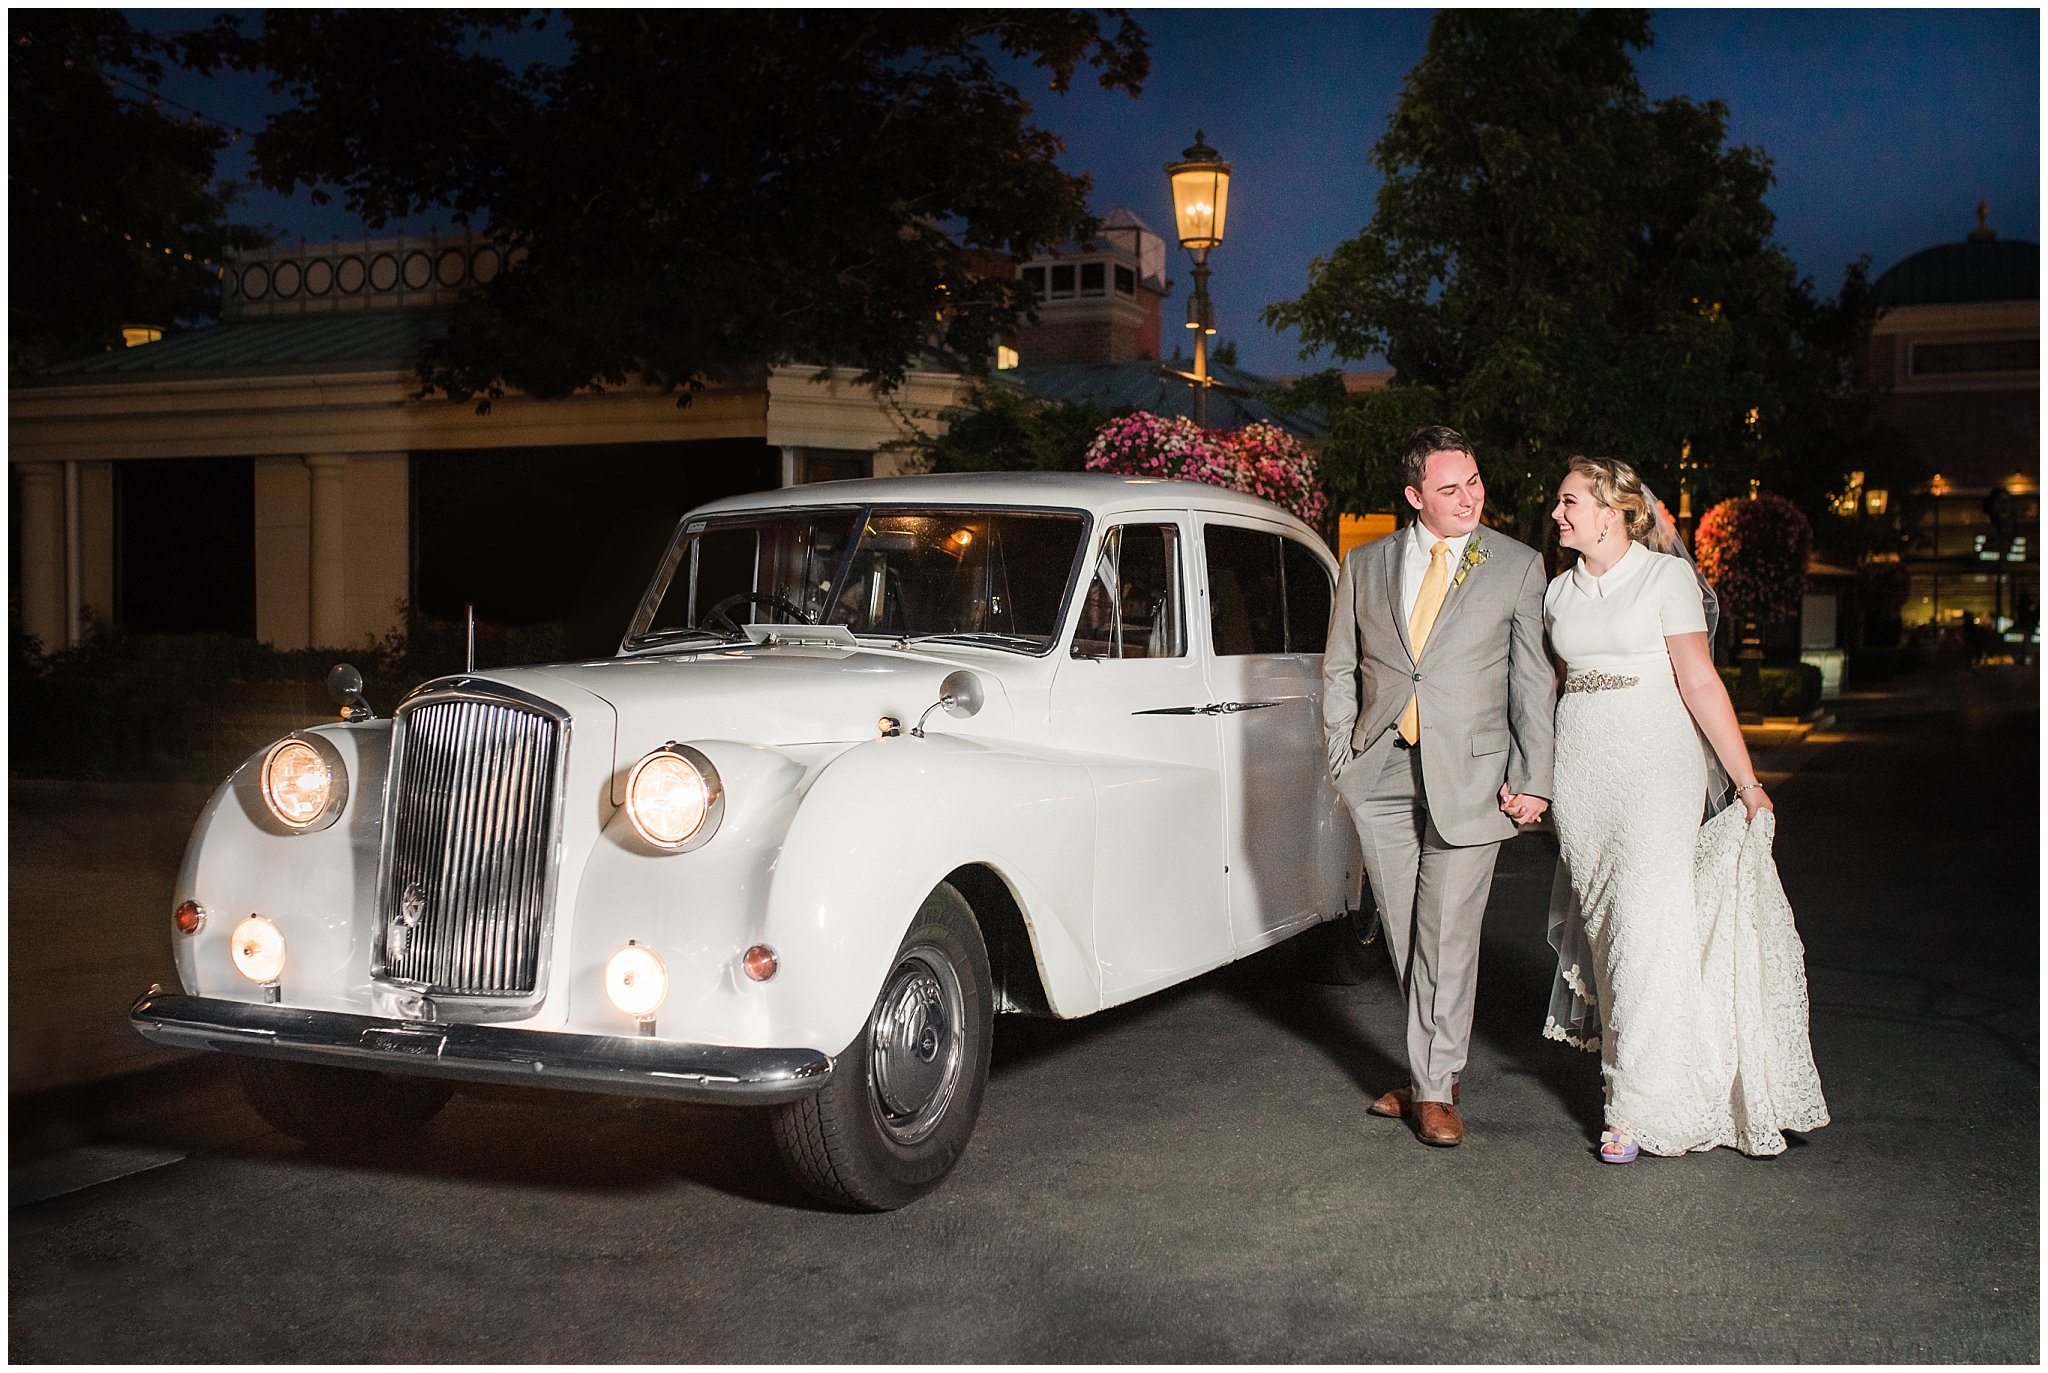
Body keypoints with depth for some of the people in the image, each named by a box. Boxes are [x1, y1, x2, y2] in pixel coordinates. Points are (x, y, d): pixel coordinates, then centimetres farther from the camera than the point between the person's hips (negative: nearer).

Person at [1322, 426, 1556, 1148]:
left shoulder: (1518, 566, 3)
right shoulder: (1366, 566, 9)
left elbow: (1534, 679, 2)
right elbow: (1339, 669, 13)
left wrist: (1532, 778, -3)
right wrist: (1343, 758, 4)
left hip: (1470, 774, -3)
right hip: (1381, 776, 3)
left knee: (1449, 934, -3)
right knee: (1404, 933, 7)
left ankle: (1434, 1088, 6)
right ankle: (1430, 1068, 21)